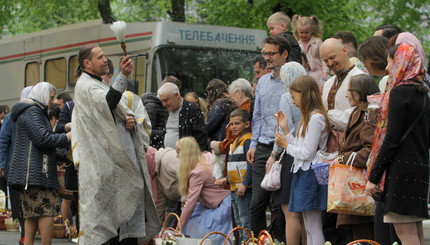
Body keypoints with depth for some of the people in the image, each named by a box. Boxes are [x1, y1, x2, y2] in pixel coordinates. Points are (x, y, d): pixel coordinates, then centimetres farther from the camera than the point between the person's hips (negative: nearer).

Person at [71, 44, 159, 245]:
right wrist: (123, 76, -38)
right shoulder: (85, 86, -7)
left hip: (122, 160, 9)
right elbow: (107, 104, -27)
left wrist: (131, 120, 3)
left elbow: (116, 114, 27)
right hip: (103, 163, -9)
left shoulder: (100, 86, 24)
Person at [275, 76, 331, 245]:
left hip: (310, 174, -11)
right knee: (309, 229, 12)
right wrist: (286, 130, 13)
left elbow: (308, 153, -18)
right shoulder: (308, 118, 17)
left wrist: (286, 145, -4)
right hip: (302, 173, 11)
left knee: (314, 228, -9)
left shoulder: (316, 118, -15)